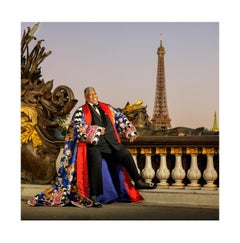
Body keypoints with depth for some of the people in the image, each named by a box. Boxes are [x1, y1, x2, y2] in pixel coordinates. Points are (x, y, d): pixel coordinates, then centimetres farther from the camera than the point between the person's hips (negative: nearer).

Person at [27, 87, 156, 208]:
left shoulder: (107, 108, 21)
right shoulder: (81, 111, 5)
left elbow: (120, 118, 25)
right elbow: (79, 127, -10)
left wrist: (130, 131, 17)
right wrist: (96, 130, -16)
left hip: (112, 141, 5)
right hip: (93, 143, -5)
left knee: (126, 155, -10)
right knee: (95, 164, -26)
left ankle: (138, 182, 7)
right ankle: (94, 197, -22)